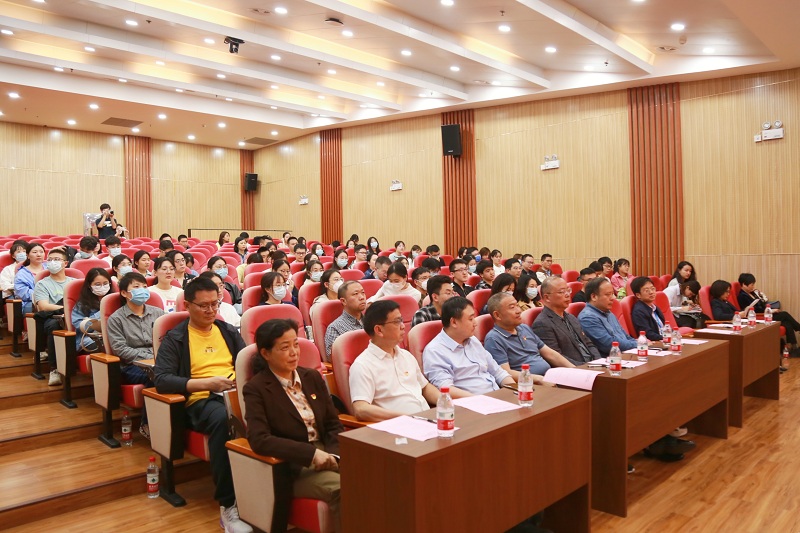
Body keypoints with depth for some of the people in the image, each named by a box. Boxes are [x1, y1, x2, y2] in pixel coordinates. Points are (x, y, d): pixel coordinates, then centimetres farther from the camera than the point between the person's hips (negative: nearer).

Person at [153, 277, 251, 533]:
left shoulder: (229, 331, 21)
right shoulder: (175, 338, 7)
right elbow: (161, 380, -5)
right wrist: (207, 382, -14)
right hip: (199, 401, -3)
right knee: (222, 418, -40)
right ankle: (228, 505, -31)